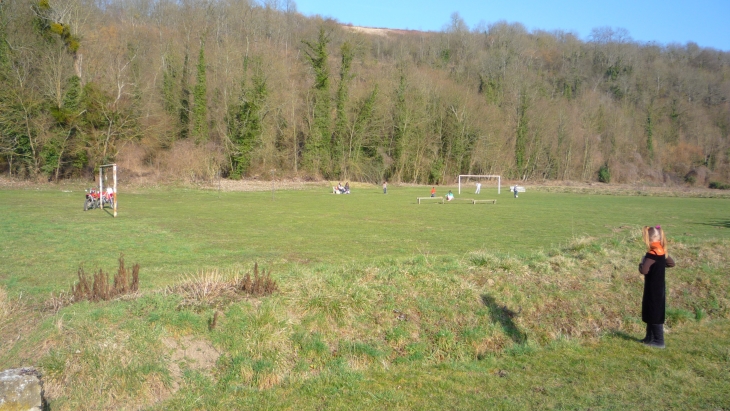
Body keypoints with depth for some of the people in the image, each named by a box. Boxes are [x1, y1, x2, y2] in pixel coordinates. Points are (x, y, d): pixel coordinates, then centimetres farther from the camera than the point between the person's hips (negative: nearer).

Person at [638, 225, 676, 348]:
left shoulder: (652, 253, -21)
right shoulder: (661, 251, 5)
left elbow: (644, 270, -28)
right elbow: (671, 263, 22)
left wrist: (641, 264, -9)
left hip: (654, 289, -9)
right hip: (659, 287, 9)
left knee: (655, 314, -1)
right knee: (651, 312, 17)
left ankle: (659, 341, 5)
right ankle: (650, 338, 25)